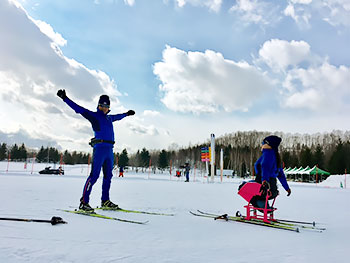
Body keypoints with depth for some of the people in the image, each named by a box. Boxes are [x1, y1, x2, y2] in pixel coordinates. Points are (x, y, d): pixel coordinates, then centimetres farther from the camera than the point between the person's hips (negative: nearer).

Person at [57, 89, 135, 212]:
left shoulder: (109, 118, 22)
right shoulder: (94, 116, 3)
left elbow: (118, 117, 43)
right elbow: (79, 109, -4)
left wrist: (126, 114, 58)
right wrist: (65, 98, -11)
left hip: (109, 150, 8)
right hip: (100, 148, -8)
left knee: (108, 176, 11)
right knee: (94, 175, -12)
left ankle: (105, 201, 20)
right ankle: (83, 202, -8)